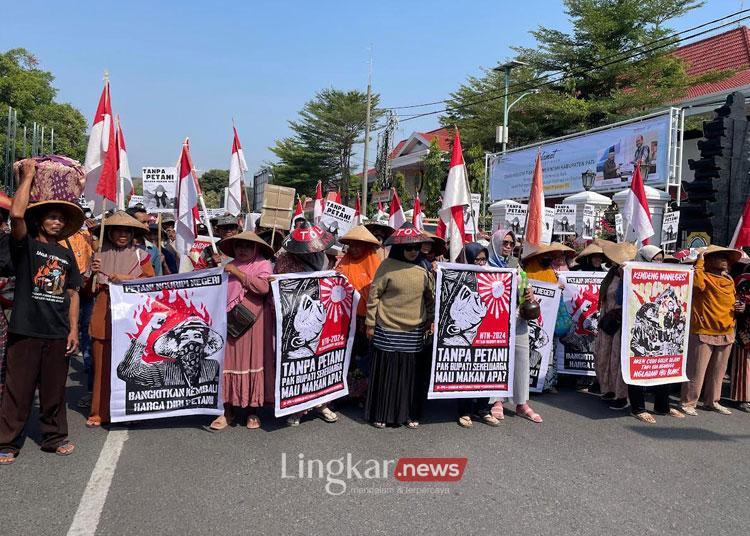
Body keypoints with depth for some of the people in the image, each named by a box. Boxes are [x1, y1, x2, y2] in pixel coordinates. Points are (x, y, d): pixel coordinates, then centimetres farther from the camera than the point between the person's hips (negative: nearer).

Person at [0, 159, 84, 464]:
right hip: (26, 330, -4)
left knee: (54, 390, 12)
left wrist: (73, 329, 6)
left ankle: (54, 437, 25)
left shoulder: (66, 255, 14)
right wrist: (28, 176, -11)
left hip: (58, 333, 4)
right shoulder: (25, 245, 0)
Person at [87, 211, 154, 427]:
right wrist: (93, 272, -1)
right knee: (102, 364, 1)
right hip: (103, 317, 2)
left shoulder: (140, 255, 7)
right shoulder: (101, 254, 13)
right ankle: (100, 411, 10)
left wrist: (127, 278, -10)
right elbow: (90, 287, 18)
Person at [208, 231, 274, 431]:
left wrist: (239, 274, -14)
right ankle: (228, 411, 11)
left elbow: (264, 288, -18)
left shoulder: (263, 264, 1)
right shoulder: (231, 266, 15)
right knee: (229, 362, 2)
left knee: (252, 361, 2)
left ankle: (253, 411, 14)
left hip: (253, 324, -4)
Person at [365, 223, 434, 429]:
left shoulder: (423, 270, 5)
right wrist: (370, 323, -4)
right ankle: (380, 414, 17)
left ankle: (409, 413, 23)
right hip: (387, 330, -3)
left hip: (414, 332, 4)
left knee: (410, 372, 9)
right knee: (385, 372, 3)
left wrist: (431, 320, 11)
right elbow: (374, 294, -4)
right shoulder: (388, 266, -6)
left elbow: (430, 297, 15)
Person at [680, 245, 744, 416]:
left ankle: (712, 401, 30)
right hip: (703, 332, -8)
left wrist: (739, 307, 6)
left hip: (726, 334, 8)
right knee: (696, 371, -3)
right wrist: (700, 260, -23)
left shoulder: (729, 280, 14)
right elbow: (697, 283, -34)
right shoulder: (704, 277, -9)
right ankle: (688, 402, 7)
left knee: (717, 371, 17)